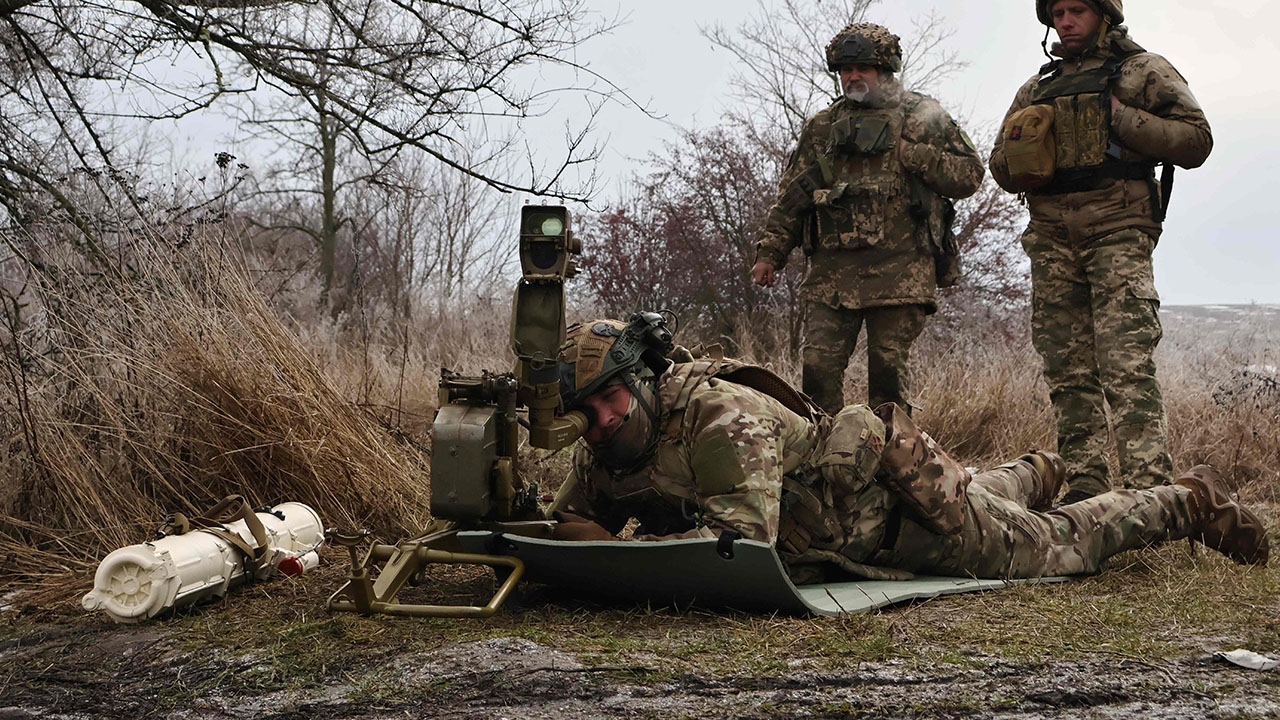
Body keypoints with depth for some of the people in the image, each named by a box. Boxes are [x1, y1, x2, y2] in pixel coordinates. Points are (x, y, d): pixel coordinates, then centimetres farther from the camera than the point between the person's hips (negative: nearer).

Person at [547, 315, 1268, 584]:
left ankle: (1193, 502, 27)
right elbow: (573, 516, -2)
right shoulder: (608, 451, -13)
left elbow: (741, 534, -46)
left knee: (1056, 547, 8)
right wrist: (598, 554, -25)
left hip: (894, 490, -7)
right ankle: (1032, 476, 65)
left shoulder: (721, 415, -37)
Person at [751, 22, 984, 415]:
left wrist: (908, 154, -4)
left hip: (901, 268, -2)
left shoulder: (922, 115, 11)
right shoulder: (821, 127, 20)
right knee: (819, 364, -6)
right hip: (833, 268, 3)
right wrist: (770, 252, 11)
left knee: (888, 365, -4)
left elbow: (969, 173, 6)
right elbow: (791, 195, 20)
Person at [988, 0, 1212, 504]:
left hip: (1117, 232, -5)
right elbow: (1001, 166, 24)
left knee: (1126, 366, -17)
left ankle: (1151, 491, -21)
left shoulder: (1143, 70, 9)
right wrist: (1022, 149, 1)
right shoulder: (1037, 88, 23)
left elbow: (1196, 140, 1)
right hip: (1051, 237, 5)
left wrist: (1120, 119, -8)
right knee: (1068, 371, 2)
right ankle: (1084, 489, 5)